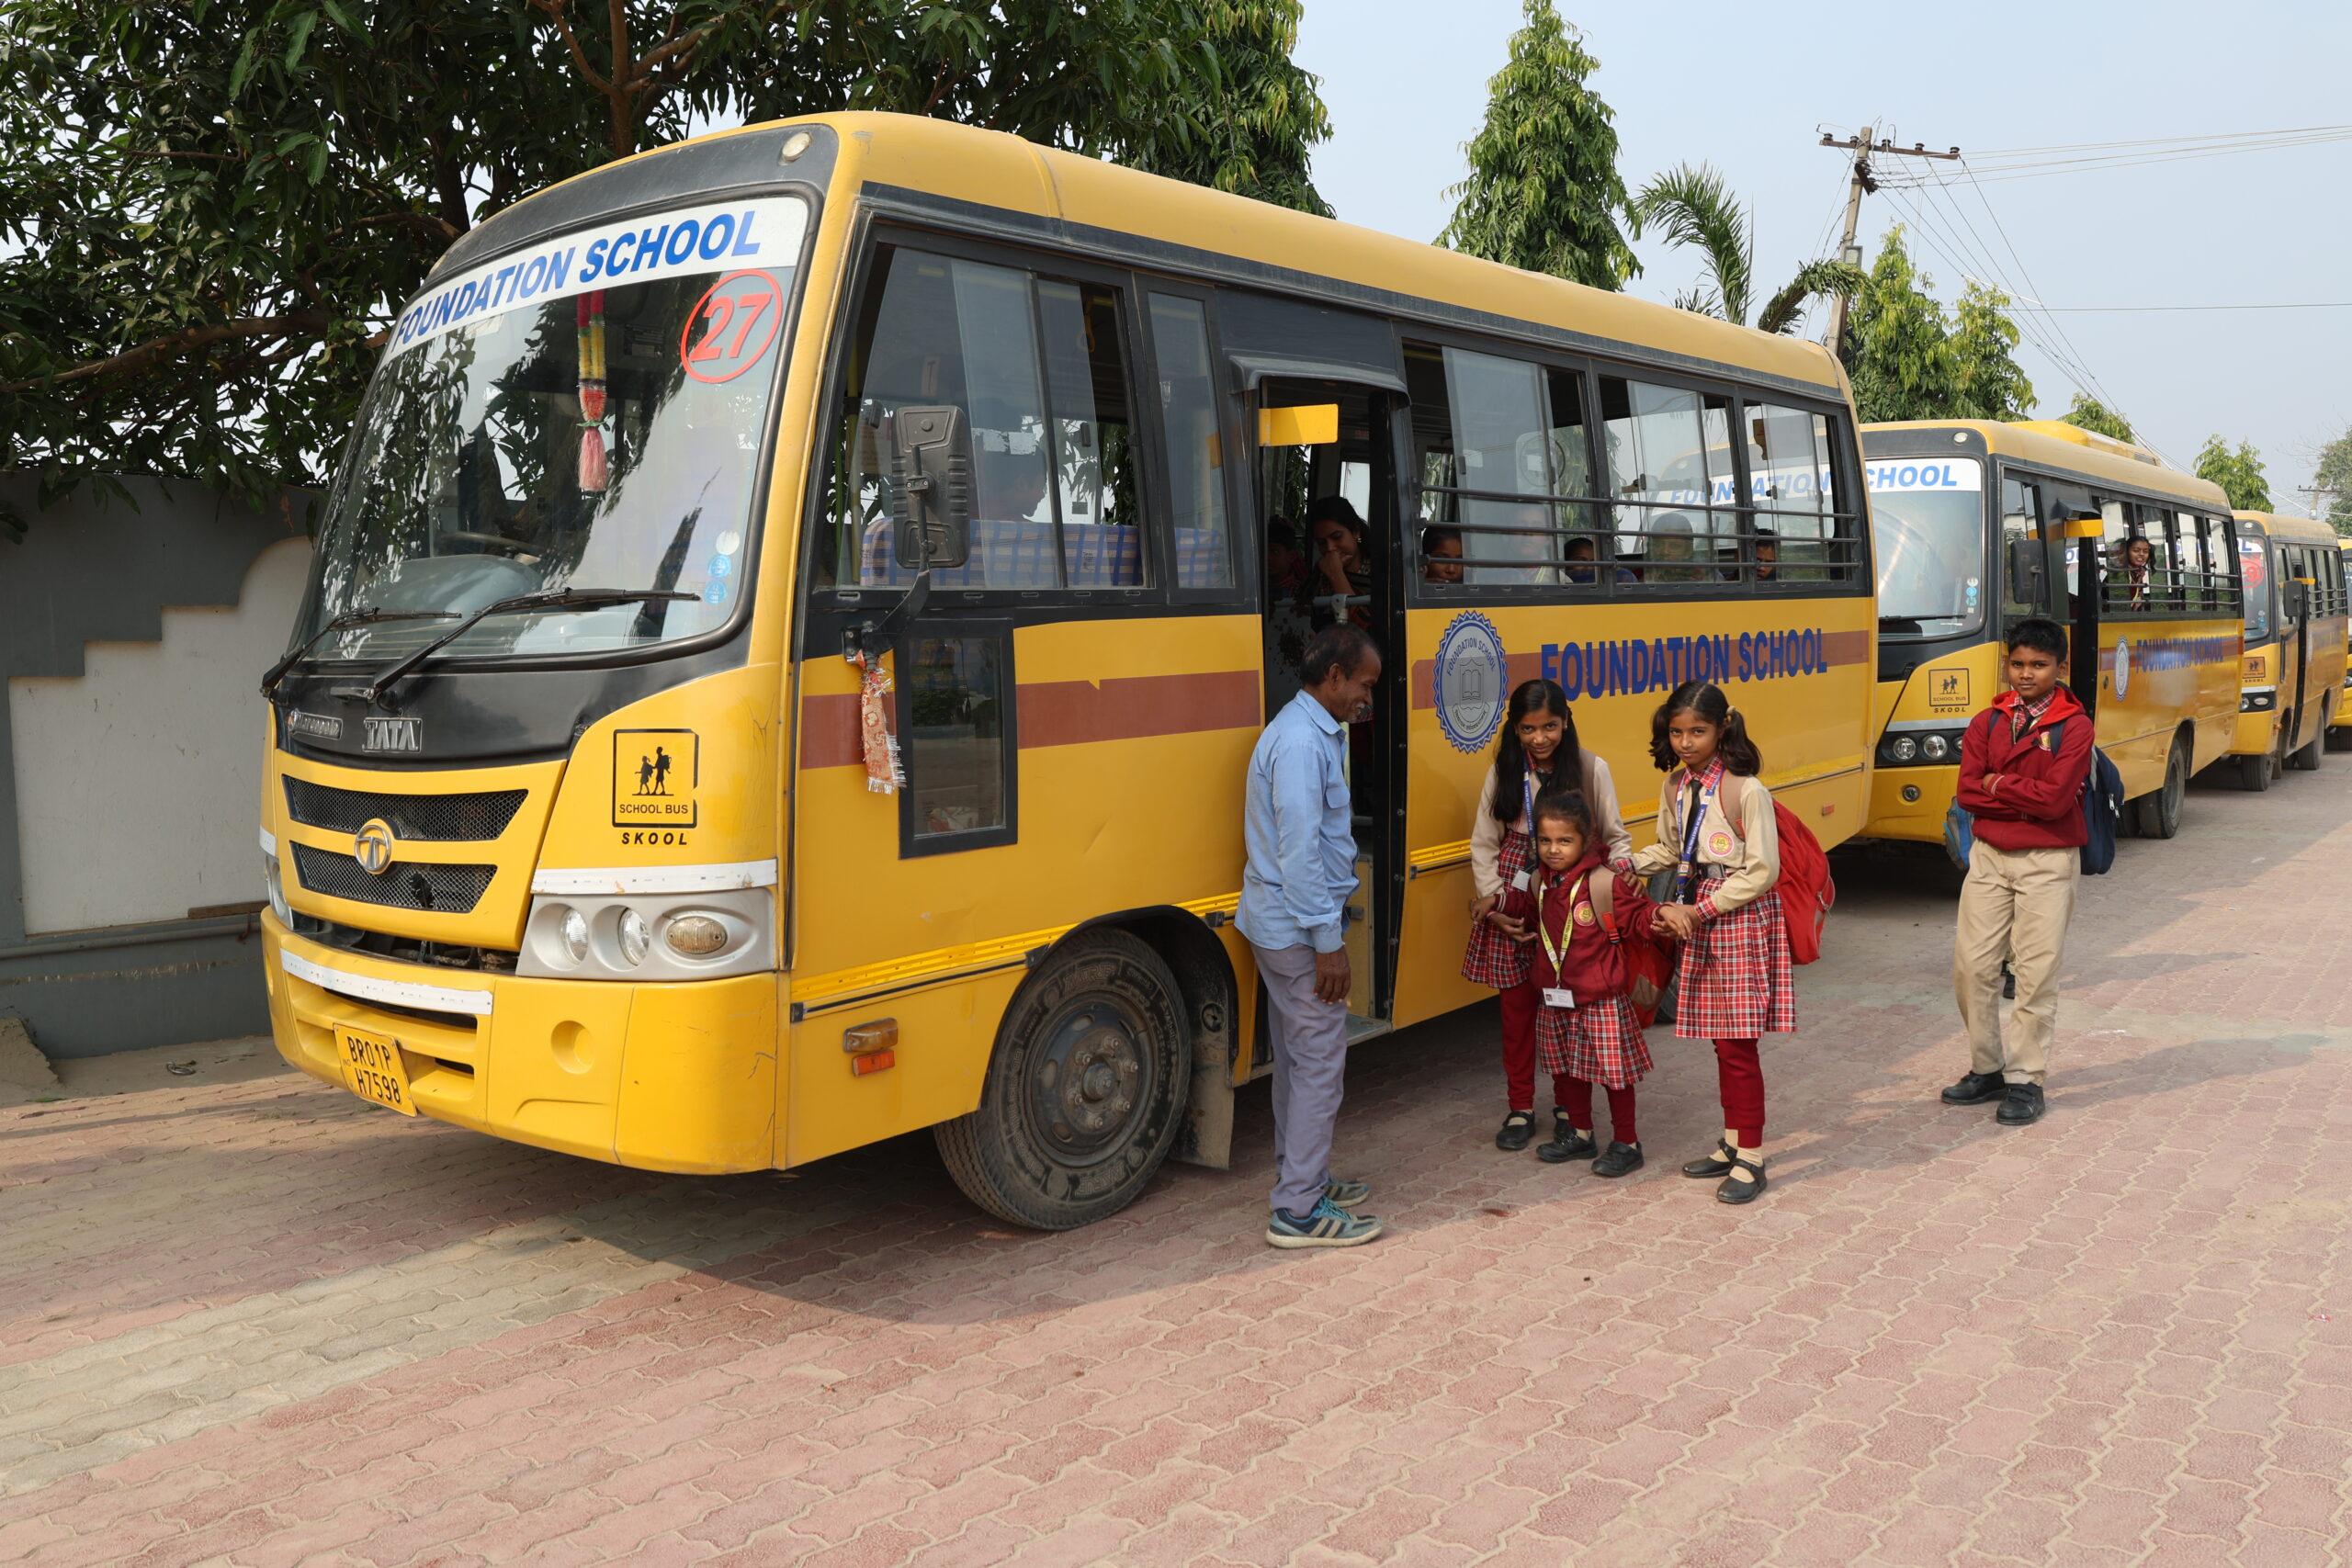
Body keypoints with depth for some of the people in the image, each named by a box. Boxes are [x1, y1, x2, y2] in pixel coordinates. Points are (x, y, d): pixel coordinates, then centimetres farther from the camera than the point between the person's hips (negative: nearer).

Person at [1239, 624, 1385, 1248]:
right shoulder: (1301, 743, -20)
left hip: (1282, 926, 11)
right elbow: (1298, 851, -24)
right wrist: (1327, 942, -23)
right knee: (1320, 1062, -4)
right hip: (1299, 930, -11)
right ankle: (1299, 1212, 3)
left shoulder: (1312, 732, 14)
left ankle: (1302, 1181, 29)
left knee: (1298, 1059, 17)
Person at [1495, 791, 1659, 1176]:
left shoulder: (1605, 883, -16)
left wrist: (1661, 916, -35)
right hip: (1554, 999, 7)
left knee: (1613, 1070, 2)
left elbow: (1638, 913, -16)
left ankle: (1626, 1143, 16)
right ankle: (1579, 1134, 34)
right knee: (1567, 1068, 18)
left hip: (1600, 999, -7)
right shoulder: (1541, 882, 5)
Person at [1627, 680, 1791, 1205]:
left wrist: (1698, 911, -14)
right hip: (1698, 916, 7)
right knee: (1720, 1040, 15)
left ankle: (1751, 1158, 6)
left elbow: (1762, 872, -16)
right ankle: (1732, 1143, 27)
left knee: (1738, 1043, -4)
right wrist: (1628, 865, 0)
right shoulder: (1677, 785, 6)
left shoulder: (1746, 791, -16)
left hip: (1743, 921, -7)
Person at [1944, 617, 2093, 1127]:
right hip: (1989, 855, 4)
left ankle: (2025, 1080, 11)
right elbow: (1968, 792, -5)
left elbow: (2055, 798, -18)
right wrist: (2026, 797, -13)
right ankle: (1988, 1069, 19)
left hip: (2048, 861, -4)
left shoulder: (2074, 726, -7)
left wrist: (1997, 784, -7)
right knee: (1971, 965, 4)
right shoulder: (1987, 722, 6)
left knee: (2036, 974, 0)